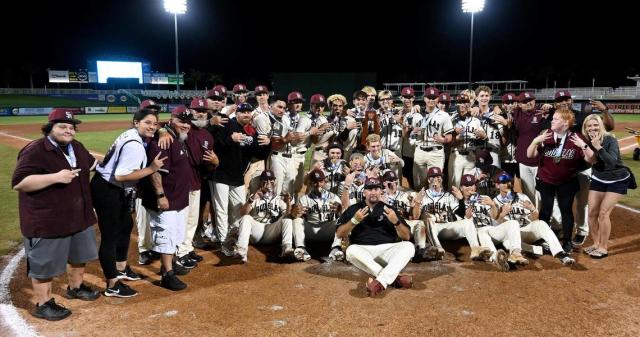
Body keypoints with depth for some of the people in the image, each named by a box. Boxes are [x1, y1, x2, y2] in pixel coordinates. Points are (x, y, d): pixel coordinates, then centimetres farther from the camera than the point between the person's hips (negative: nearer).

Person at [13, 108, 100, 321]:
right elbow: (18, 183, -27)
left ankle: (75, 287, 44)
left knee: (79, 254, 23)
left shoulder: (77, 147, 8)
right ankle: (43, 305, 20)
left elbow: (90, 163, 29)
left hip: (79, 216, 9)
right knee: (44, 263, 5)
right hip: (47, 221, -8)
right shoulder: (34, 151, -20)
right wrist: (56, 177, -32)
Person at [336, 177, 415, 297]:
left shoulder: (389, 209, 14)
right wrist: (354, 220, -11)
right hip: (363, 250, -1)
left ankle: (380, 282, -39)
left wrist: (396, 221, -10)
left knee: (409, 246, -26)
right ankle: (394, 278, -31)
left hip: (387, 249, 1)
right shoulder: (354, 209, 12)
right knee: (351, 250, -34)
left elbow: (406, 236, 9)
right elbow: (339, 234, 4)